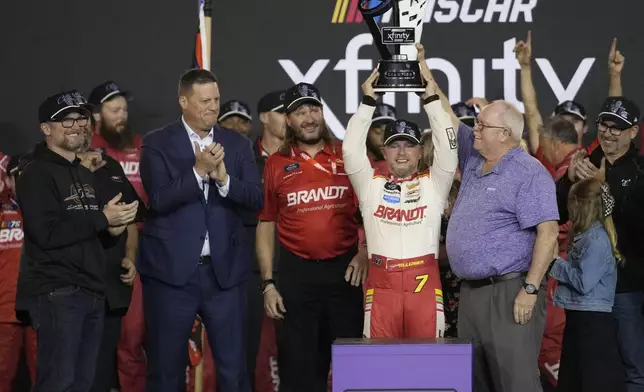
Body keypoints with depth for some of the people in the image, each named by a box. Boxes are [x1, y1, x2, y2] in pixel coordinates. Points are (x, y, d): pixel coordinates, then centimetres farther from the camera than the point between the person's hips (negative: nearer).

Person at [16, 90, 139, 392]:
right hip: (56, 293, -8)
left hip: (92, 292, 8)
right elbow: (47, 234, -18)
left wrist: (114, 229, 0)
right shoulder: (37, 173, -7)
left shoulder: (86, 174, 18)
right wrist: (102, 219, -15)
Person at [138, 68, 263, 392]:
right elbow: (159, 199, -13)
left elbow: (256, 199, -1)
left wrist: (223, 178, -17)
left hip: (224, 270, 2)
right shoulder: (157, 143, -1)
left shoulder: (237, 144, 8)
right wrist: (199, 171, -21)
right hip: (171, 270, -2)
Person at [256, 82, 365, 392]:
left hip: (345, 270, 0)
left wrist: (365, 253, -5)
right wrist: (267, 283, 0)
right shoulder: (276, 164, 4)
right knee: (298, 366, 5)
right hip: (296, 273, 0)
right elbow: (265, 224, 6)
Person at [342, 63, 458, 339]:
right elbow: (351, 149, 3)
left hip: (424, 281, 0)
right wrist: (368, 102, 2)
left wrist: (431, 99, 0)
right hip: (381, 283, 0)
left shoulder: (434, 184, 11)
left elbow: (447, 146, 1)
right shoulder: (370, 185, 12)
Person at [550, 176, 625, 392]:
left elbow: (583, 282, -22)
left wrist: (557, 264, -11)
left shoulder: (597, 239, -17)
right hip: (577, 317, 10)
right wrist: (558, 263, 3)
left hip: (594, 321, -10)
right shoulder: (587, 236, 12)